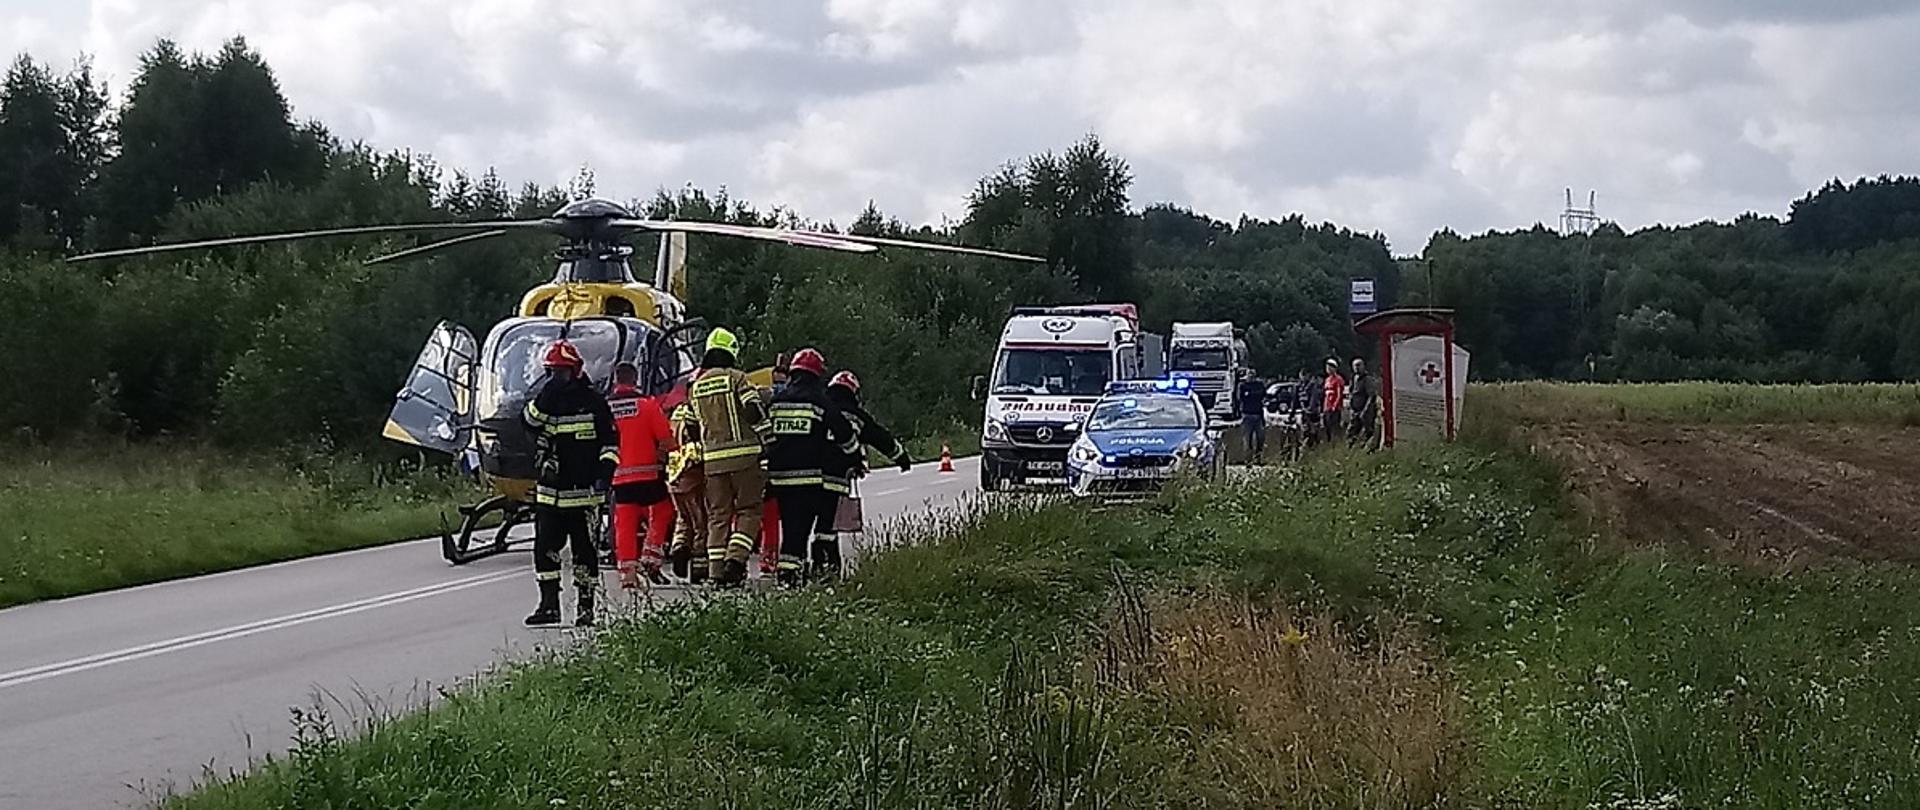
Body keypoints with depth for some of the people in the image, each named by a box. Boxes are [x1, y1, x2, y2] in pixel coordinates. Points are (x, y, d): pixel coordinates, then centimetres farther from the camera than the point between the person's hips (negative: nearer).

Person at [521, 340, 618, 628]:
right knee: (545, 547, -1)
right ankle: (549, 605, 3)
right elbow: (529, 421, -8)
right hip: (549, 489, 3)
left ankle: (586, 607, 8)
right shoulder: (547, 399, 10)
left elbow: (610, 440, 4)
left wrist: (606, 471, -6)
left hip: (582, 490, -3)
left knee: (584, 548, 1)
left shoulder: (593, 400, 2)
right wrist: (544, 398, -19)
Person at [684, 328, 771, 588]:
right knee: (749, 510, 2)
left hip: (712, 459, 5)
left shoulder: (696, 386, 13)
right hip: (744, 454, -5)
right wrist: (768, 443, -5)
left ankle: (716, 569, 3)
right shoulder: (736, 378, -5)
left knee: (717, 514, 8)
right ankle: (736, 558, -14)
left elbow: (692, 427, 18)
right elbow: (755, 412, -12)